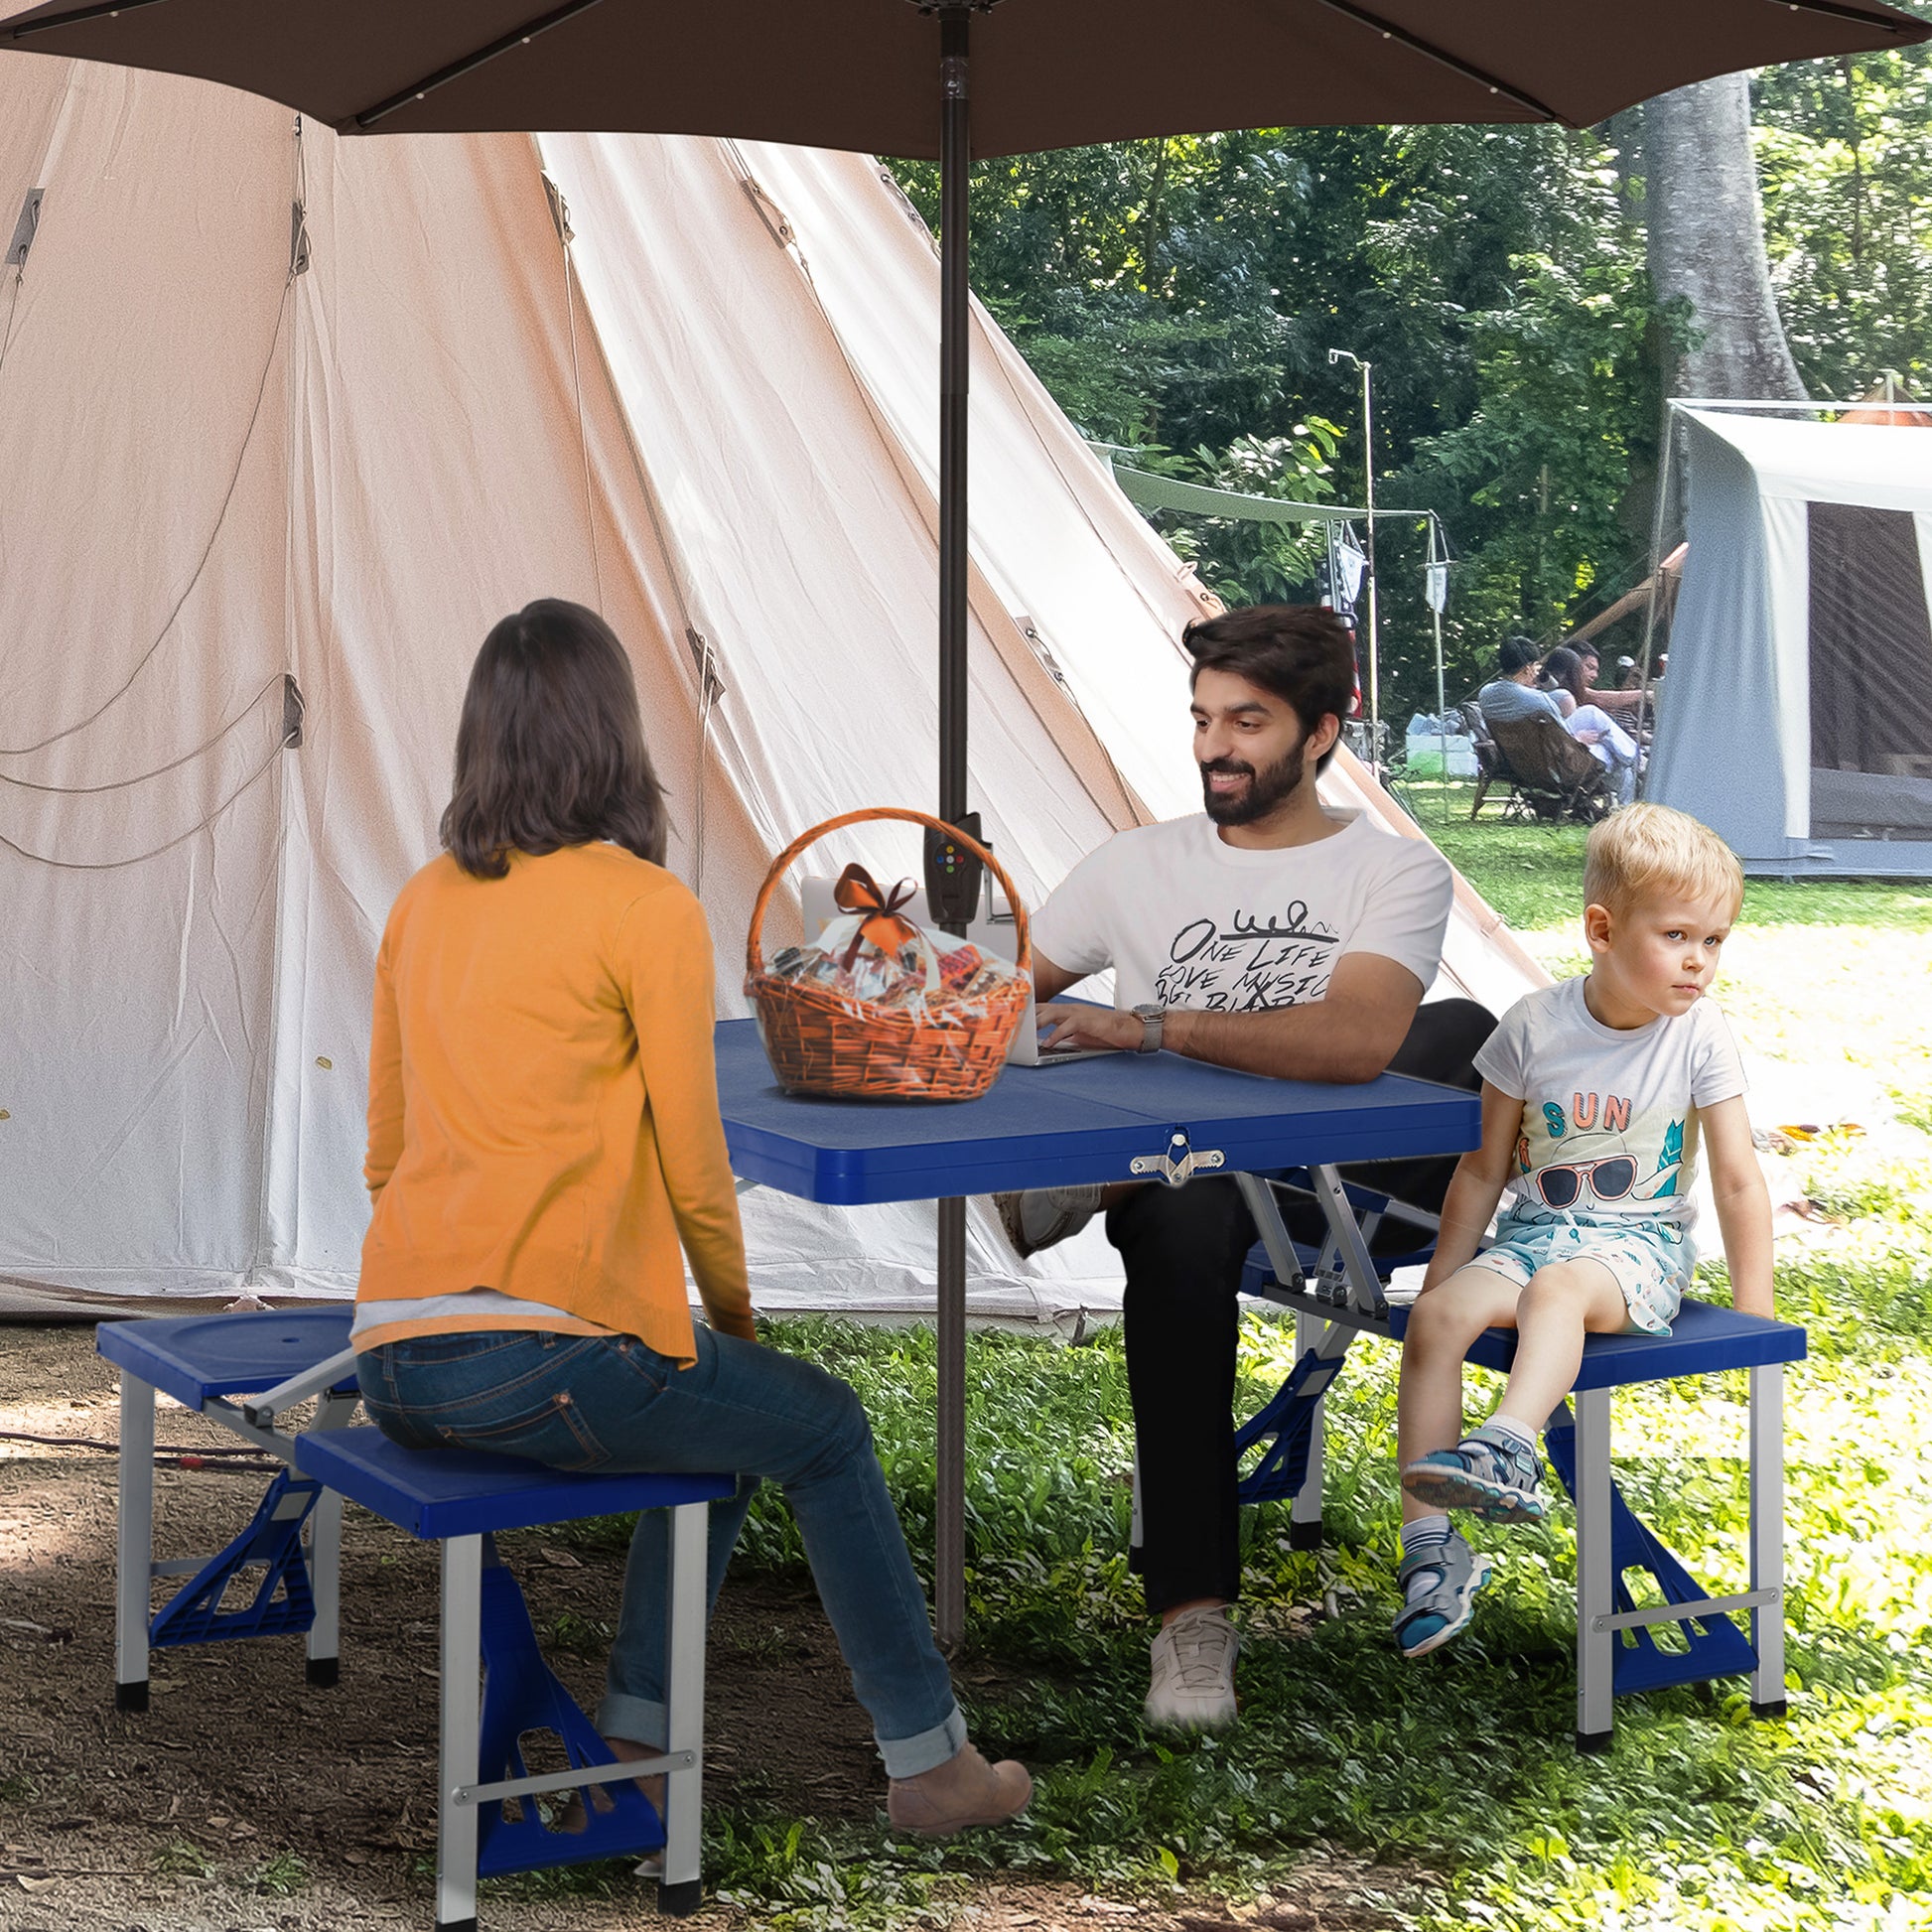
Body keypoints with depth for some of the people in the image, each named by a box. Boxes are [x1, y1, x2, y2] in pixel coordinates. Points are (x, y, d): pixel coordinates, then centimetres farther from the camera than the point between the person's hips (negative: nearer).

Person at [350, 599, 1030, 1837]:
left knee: (722, 1413, 29)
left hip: (393, 1364, 7)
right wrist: (735, 1307, 14)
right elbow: (694, 1171, -5)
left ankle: (630, 1753, 27)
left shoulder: (426, 904, 12)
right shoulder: (646, 908, -7)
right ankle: (931, 1762, 26)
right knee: (823, 1426, 17)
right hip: (538, 1361, -7)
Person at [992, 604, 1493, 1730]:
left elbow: (1355, 1041, -17)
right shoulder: (1143, 865, 16)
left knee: (1462, 1036, -30)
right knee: (1184, 1229, -38)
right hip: (1185, 1174, 1)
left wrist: (1150, 1027, -26)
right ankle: (1193, 1615, -34)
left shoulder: (1397, 870, 3)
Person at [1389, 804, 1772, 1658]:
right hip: (1535, 1230, 2)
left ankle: (1508, 1450, -57)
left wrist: (1753, 1318, -6)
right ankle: (1429, 1547, -23)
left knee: (1559, 1287, -36)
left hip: (1641, 1244, -2)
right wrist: (1443, 1276, 7)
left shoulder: (1698, 1035, -4)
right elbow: (1486, 1168, 7)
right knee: (1436, 1316, -24)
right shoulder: (1535, 1026, -2)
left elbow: (1738, 1181, -2)